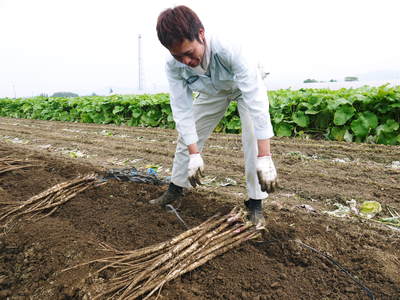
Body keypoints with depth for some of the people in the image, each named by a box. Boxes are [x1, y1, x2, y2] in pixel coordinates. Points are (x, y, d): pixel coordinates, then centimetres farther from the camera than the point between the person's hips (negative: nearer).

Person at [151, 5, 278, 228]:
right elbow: (182, 110, -27)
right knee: (186, 137, 4)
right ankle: (176, 189, 23)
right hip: (212, 91, 4)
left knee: (253, 140, -21)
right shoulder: (174, 67, -30)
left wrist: (265, 158, -53)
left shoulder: (230, 50, -44)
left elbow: (256, 102, -49)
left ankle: (255, 203, -5)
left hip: (244, 86, -4)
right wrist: (194, 154, -35)